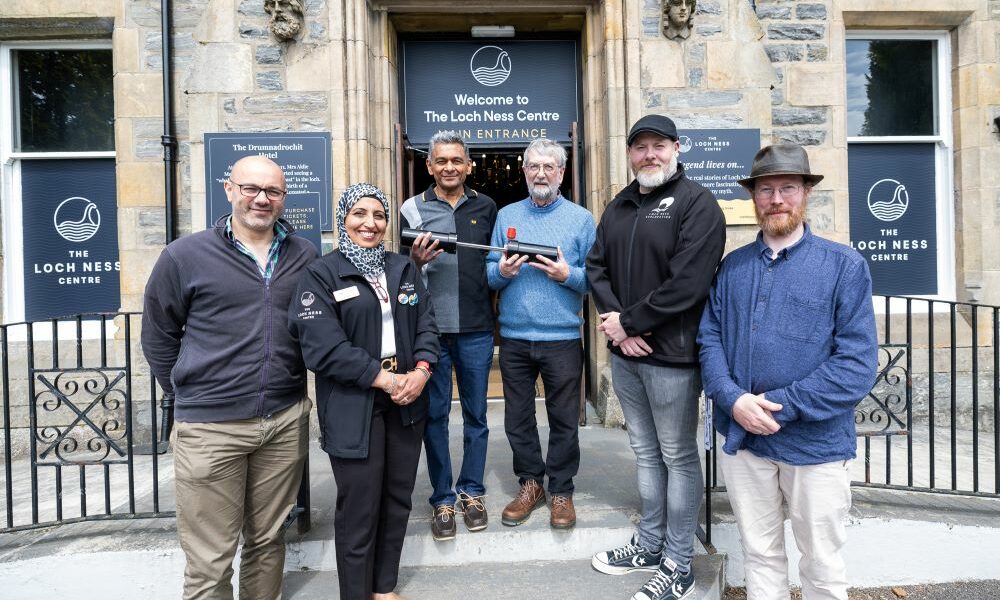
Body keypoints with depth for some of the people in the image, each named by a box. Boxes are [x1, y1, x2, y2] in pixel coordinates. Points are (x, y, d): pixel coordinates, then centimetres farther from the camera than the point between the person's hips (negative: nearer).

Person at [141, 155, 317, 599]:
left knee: (268, 541, 18)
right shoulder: (186, 256, -3)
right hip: (210, 427, -2)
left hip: (286, 421, 3)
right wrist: (188, 395, 5)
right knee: (210, 561, 7)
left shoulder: (305, 256, 5)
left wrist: (292, 386, 11)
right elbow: (159, 335, 5)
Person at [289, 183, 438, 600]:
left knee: (397, 501, 14)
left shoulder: (403, 269, 12)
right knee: (359, 510, 4)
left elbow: (426, 324, 8)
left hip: (406, 402, 5)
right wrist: (385, 379, -17)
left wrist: (420, 371, -11)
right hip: (354, 408, -5)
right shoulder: (321, 275, -5)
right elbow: (323, 347, -15)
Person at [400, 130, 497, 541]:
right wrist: (416, 261, -16)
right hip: (430, 328, -1)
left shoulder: (486, 208, 10)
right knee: (434, 416, 7)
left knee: (476, 415, 10)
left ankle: (472, 491, 27)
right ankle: (442, 499, 21)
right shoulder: (413, 209, 4)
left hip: (476, 330, 2)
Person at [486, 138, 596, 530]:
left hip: (562, 337, -2)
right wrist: (502, 271, -15)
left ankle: (561, 490, 25)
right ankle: (530, 483, 31)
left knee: (564, 419, 7)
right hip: (514, 337, 3)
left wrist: (567, 274, -20)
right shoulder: (506, 216, 9)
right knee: (517, 418, 12)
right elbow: (488, 273, 7)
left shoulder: (581, 218, 2)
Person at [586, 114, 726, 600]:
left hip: (671, 356, -6)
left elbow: (686, 283, -19)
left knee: (678, 457, 6)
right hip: (624, 352, 7)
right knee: (645, 452, 17)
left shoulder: (696, 204, -9)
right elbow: (596, 267, 9)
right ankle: (649, 545, 34)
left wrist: (627, 321, -13)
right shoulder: (618, 207, 13)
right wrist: (615, 325, -7)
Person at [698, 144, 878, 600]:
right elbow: (709, 338, 2)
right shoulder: (732, 266, 6)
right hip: (740, 437, 3)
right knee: (759, 554, 19)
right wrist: (733, 400, -15)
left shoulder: (844, 266, -6)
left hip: (815, 441, -2)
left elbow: (858, 364, -12)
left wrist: (779, 407, -18)